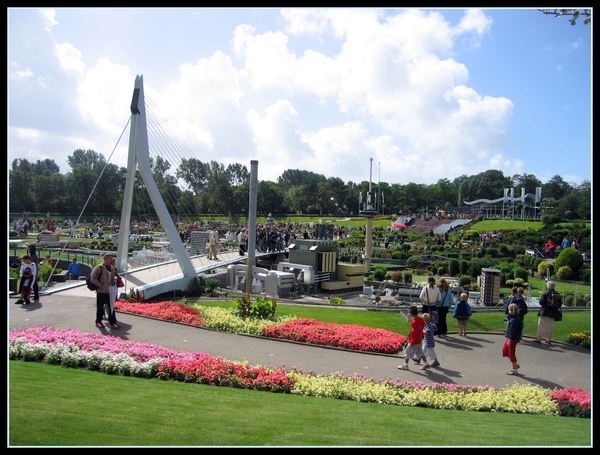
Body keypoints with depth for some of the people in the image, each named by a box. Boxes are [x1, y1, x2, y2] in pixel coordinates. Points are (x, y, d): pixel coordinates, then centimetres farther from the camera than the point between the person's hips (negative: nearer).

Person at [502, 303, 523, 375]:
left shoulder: (515, 320, -24)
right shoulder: (513, 318, 6)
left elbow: (513, 330, -24)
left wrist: (510, 339, -21)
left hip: (513, 338, -10)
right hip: (510, 337, 10)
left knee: (511, 353, 1)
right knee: (505, 350, 16)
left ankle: (514, 369, 14)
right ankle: (514, 365, 25)